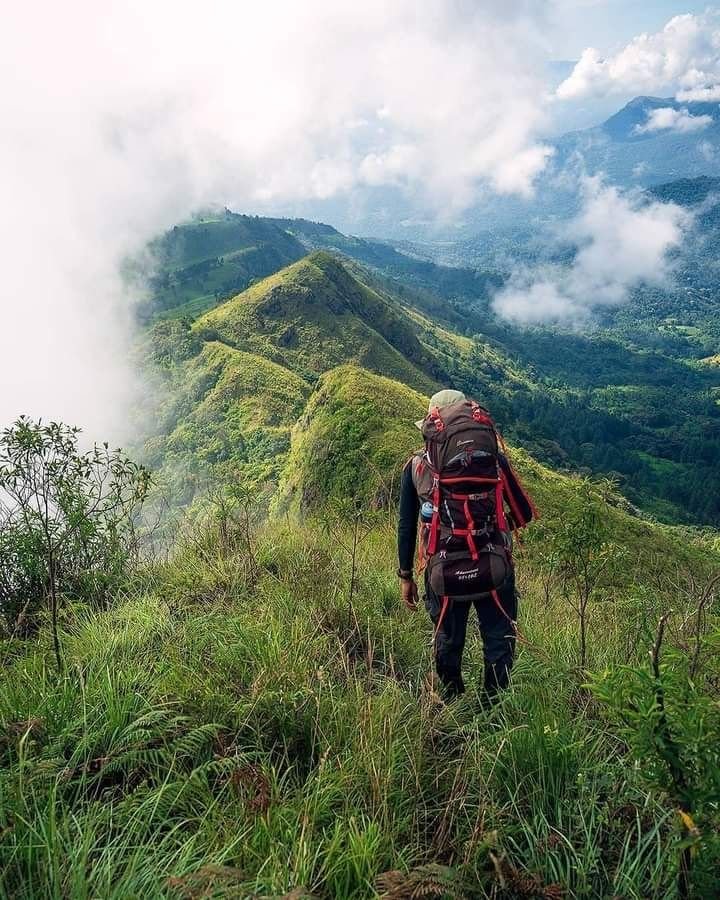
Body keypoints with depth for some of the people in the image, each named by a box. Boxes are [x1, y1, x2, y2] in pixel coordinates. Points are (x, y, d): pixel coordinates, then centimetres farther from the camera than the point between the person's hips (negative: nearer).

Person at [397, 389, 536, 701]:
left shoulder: (416, 466, 2)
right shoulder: (493, 456, 1)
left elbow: (406, 526, 4)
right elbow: (524, 513, 3)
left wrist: (406, 576, 12)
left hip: (442, 572, 2)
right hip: (495, 569, -1)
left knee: (448, 642, 21)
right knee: (499, 640, 16)